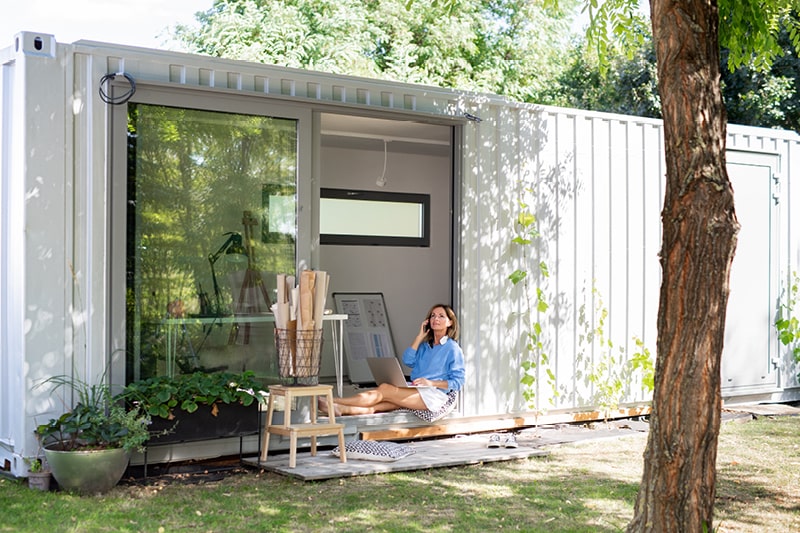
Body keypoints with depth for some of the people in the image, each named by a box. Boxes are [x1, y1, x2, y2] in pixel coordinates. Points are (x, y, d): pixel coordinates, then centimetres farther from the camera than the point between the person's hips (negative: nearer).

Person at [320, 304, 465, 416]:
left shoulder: (453, 349, 2)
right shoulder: (425, 345, 24)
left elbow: (458, 382, -5)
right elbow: (408, 360, 6)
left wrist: (431, 383, -15)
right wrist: (420, 337, 6)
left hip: (436, 394, -7)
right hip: (418, 392, 7)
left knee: (384, 389, -24)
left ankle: (334, 402, -32)